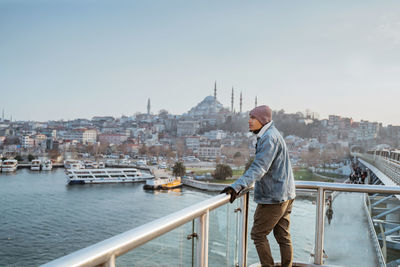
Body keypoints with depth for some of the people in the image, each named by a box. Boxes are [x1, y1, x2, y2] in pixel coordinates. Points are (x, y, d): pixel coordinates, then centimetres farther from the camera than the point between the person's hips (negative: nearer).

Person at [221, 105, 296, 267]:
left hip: (273, 197, -10)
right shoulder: (269, 135, 13)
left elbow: (259, 167, -31)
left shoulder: (269, 138, -19)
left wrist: (237, 186, -39)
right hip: (285, 194, 10)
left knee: (258, 234, 2)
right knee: (283, 235, 15)